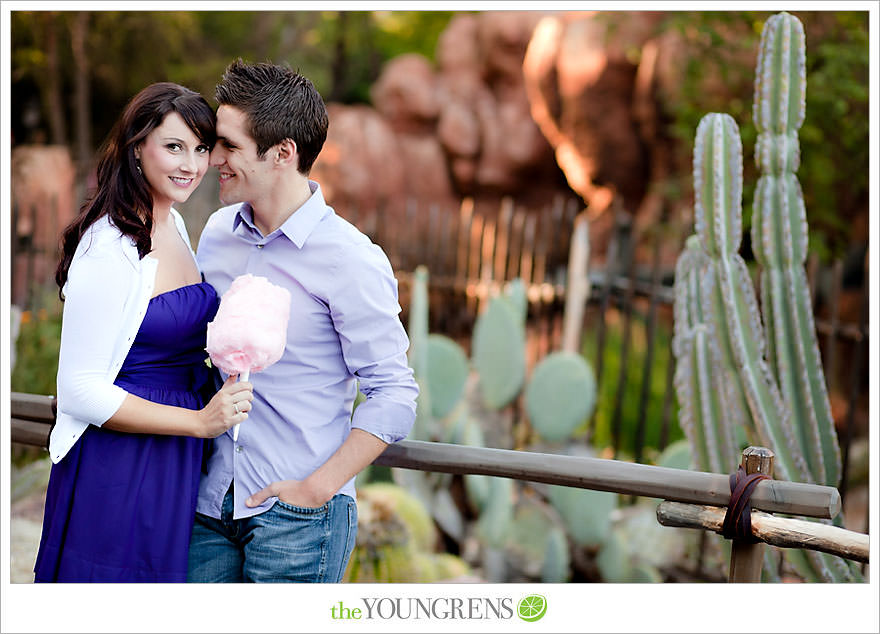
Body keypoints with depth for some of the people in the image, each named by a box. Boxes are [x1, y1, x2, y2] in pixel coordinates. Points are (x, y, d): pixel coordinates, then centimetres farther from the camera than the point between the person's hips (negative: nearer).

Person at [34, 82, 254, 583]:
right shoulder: (109, 249, -19)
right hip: (118, 466, -8)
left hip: (179, 463, 8)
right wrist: (198, 421, -22)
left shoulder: (174, 224, 7)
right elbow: (80, 391, -20)